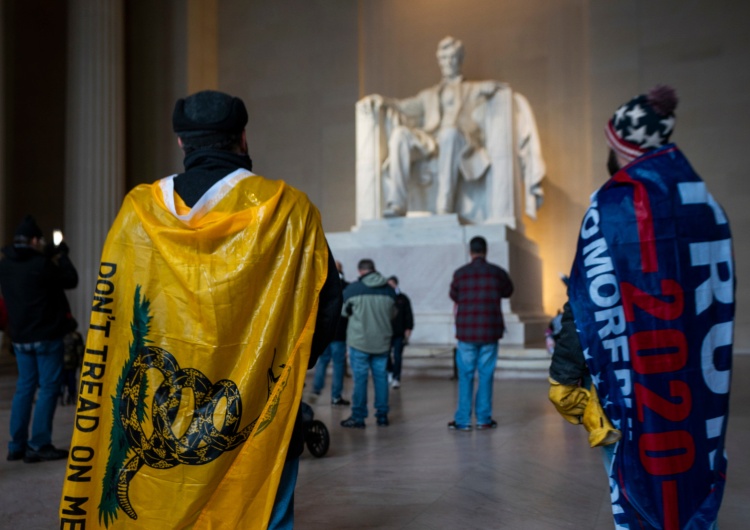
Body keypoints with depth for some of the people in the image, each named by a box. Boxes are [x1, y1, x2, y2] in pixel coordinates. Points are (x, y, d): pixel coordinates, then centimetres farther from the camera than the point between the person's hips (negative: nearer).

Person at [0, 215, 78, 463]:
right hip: (46, 335, -7)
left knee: (25, 386, 14)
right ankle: (39, 445, -1)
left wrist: (48, 257, 16)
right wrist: (61, 255, 5)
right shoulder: (40, 264, -18)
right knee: (48, 386, -1)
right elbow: (71, 280, -7)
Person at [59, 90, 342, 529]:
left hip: (157, 422, 3)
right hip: (259, 420, -2)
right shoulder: (288, 210, -7)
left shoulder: (140, 212, -1)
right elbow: (326, 302, -4)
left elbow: (108, 314, 4)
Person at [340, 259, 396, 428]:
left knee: (360, 378, 2)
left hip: (359, 341, -3)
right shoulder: (389, 290, 1)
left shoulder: (352, 289, -9)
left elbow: (343, 311, 6)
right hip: (382, 342, 3)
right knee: (381, 377, 10)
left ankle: (358, 417, 6)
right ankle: (382, 415, 16)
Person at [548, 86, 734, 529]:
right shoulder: (706, 203, 9)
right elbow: (720, 297, 13)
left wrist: (565, 376, -10)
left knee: (637, 492, 3)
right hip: (699, 382, 6)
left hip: (632, 379, -6)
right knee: (696, 481, 15)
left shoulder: (614, 204, -10)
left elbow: (592, 300, -15)